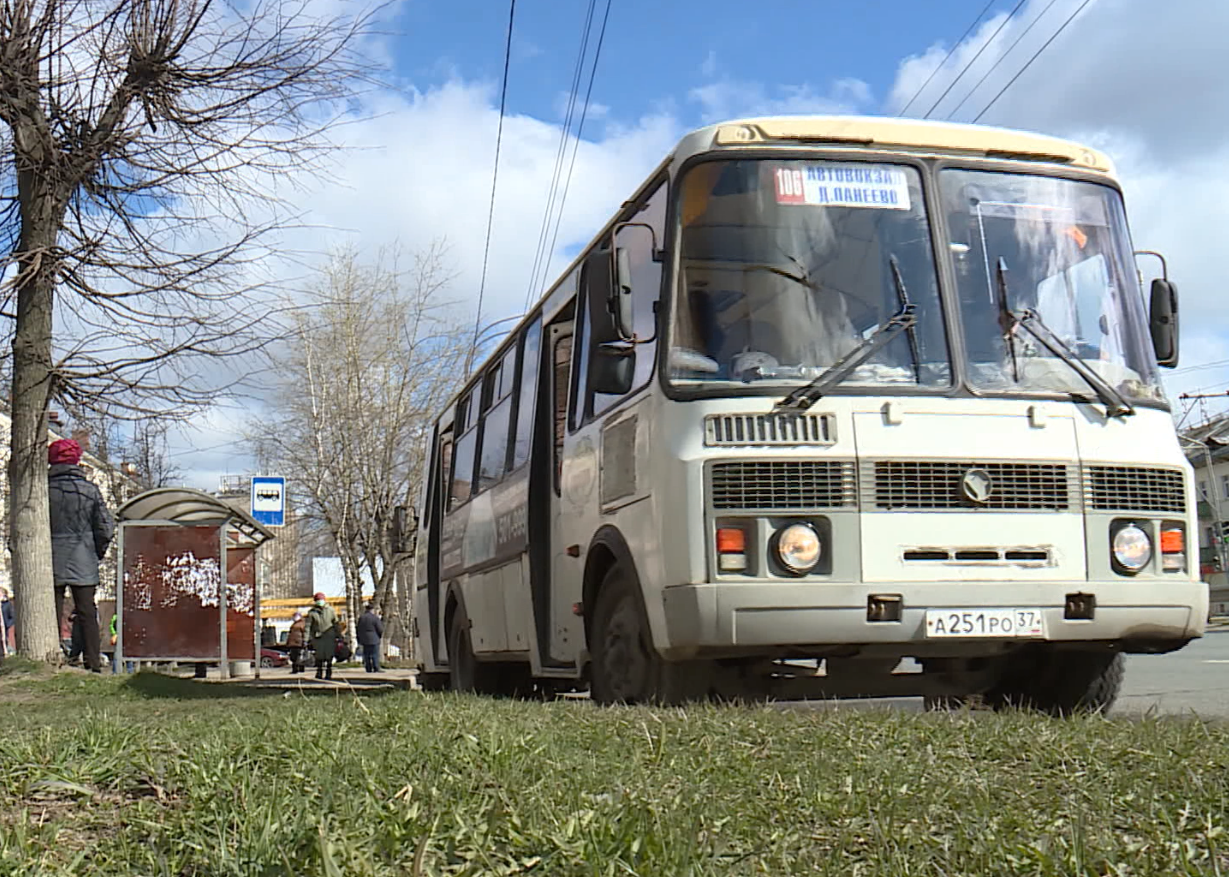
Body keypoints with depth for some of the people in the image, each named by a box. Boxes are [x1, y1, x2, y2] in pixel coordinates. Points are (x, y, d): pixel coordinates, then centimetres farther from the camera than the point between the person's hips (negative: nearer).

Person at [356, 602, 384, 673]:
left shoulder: (361, 617, 6)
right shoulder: (375, 618, -11)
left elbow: (358, 629, 11)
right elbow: (380, 629, -10)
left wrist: (359, 639, 18)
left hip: (364, 640, 5)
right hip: (374, 640, -5)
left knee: (366, 655, 10)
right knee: (375, 655, -1)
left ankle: (368, 669, 11)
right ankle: (376, 669, -4)